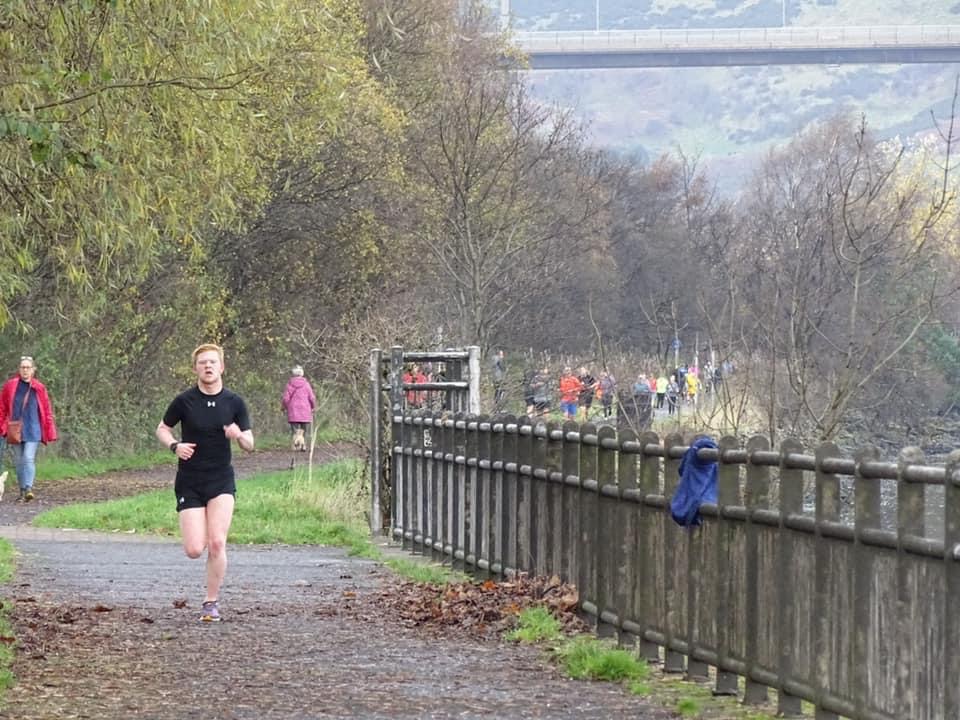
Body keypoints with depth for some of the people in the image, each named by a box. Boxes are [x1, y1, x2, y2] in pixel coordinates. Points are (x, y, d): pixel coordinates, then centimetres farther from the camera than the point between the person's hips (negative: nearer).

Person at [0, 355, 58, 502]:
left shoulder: (39, 388, 0)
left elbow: (47, 411, 5)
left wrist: (49, 432, 3)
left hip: (32, 430, -2)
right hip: (15, 431, 2)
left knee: (29, 458, -16)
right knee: (18, 461, 6)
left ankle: (29, 489, -23)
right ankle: (22, 491, 13)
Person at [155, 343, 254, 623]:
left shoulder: (234, 402, 0)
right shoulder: (184, 401, -4)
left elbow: (250, 445, 5)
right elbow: (162, 429, 9)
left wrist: (239, 435, -19)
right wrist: (175, 446, -12)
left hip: (221, 480, 0)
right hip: (189, 482, 0)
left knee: (217, 543, -14)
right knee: (194, 550, -8)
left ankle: (212, 602, 2)